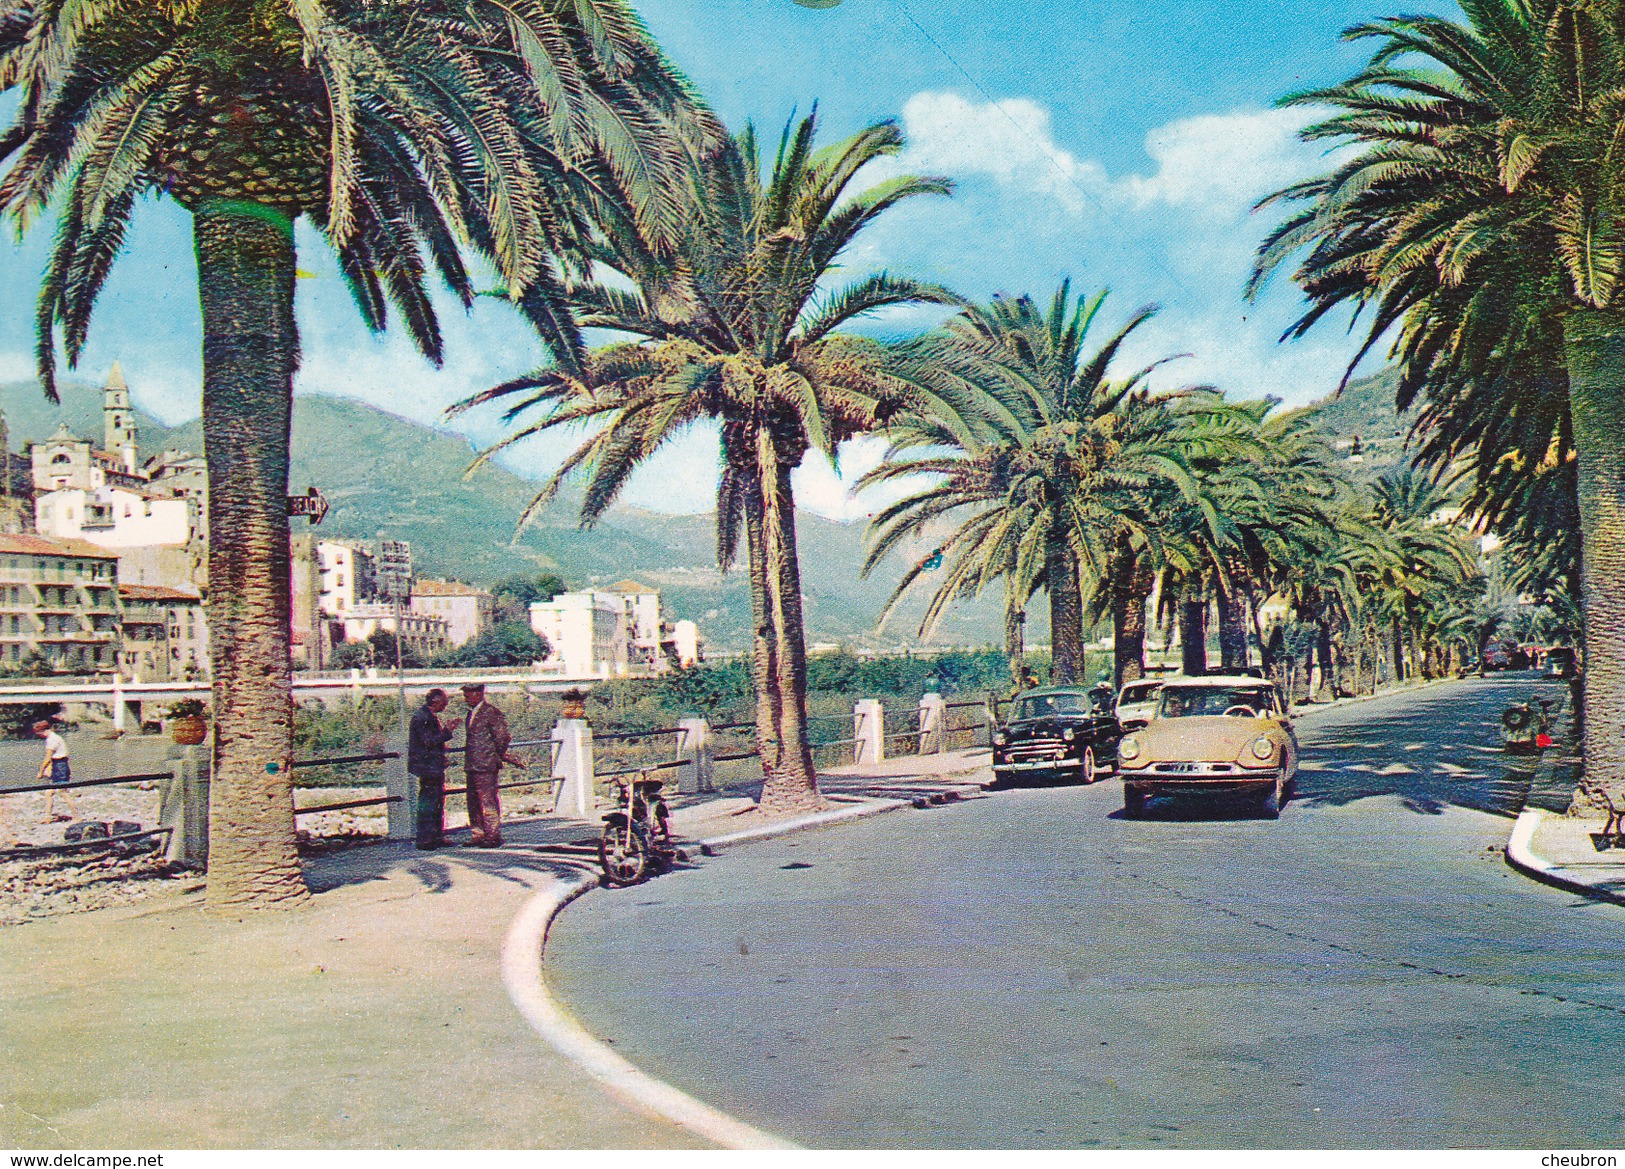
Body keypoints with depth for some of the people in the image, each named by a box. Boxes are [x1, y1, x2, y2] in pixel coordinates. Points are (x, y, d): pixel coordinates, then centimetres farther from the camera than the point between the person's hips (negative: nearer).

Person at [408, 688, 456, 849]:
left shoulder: (430, 715, 16)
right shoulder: (422, 716, -16)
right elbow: (429, 741, -21)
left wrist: (448, 730, 15)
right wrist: (448, 731, -17)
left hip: (434, 768, 11)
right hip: (428, 766, -11)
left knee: (438, 802, 14)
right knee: (428, 803, -7)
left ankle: (437, 837, 20)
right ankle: (424, 839, -4)